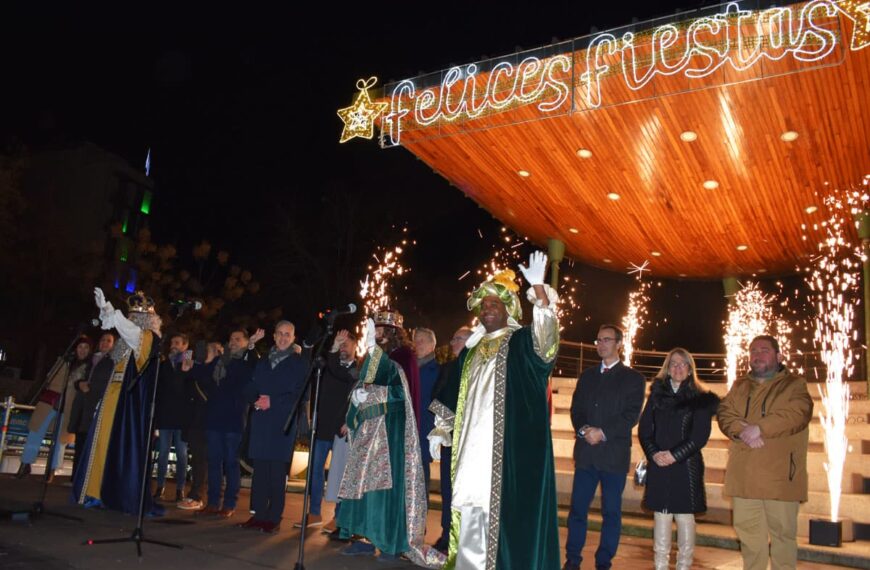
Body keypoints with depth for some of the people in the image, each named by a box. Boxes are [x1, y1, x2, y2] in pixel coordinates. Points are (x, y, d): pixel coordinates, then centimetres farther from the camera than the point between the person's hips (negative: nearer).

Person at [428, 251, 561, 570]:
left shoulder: (523, 342, -2)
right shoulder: (473, 348, 15)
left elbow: (547, 335, -25)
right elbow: (454, 396, 19)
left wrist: (537, 287, -36)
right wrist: (441, 430, 14)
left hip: (511, 444, -6)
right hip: (473, 443, 6)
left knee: (503, 507, -5)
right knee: (470, 508, 9)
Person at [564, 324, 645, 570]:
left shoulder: (633, 378, 4)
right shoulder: (587, 375, 17)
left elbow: (632, 414, -6)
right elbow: (576, 409, 11)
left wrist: (603, 432, -16)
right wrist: (584, 429, -9)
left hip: (614, 454, -3)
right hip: (586, 453, 3)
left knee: (611, 511, 3)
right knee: (577, 508, 3)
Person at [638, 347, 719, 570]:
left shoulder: (701, 398, 0)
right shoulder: (657, 394, 8)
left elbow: (700, 436, -6)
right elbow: (644, 429, 5)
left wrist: (674, 455, -14)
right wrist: (654, 453, -10)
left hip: (686, 466, -2)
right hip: (658, 465, 2)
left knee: (684, 516, 3)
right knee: (661, 515, 5)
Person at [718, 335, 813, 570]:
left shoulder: (794, 384, 4)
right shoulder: (739, 387, 17)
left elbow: (797, 413, -14)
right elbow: (725, 414, 4)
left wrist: (760, 428, -21)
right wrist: (742, 430, -17)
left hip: (780, 476, -4)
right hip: (743, 476, 4)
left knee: (783, 532, 4)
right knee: (748, 532, 10)